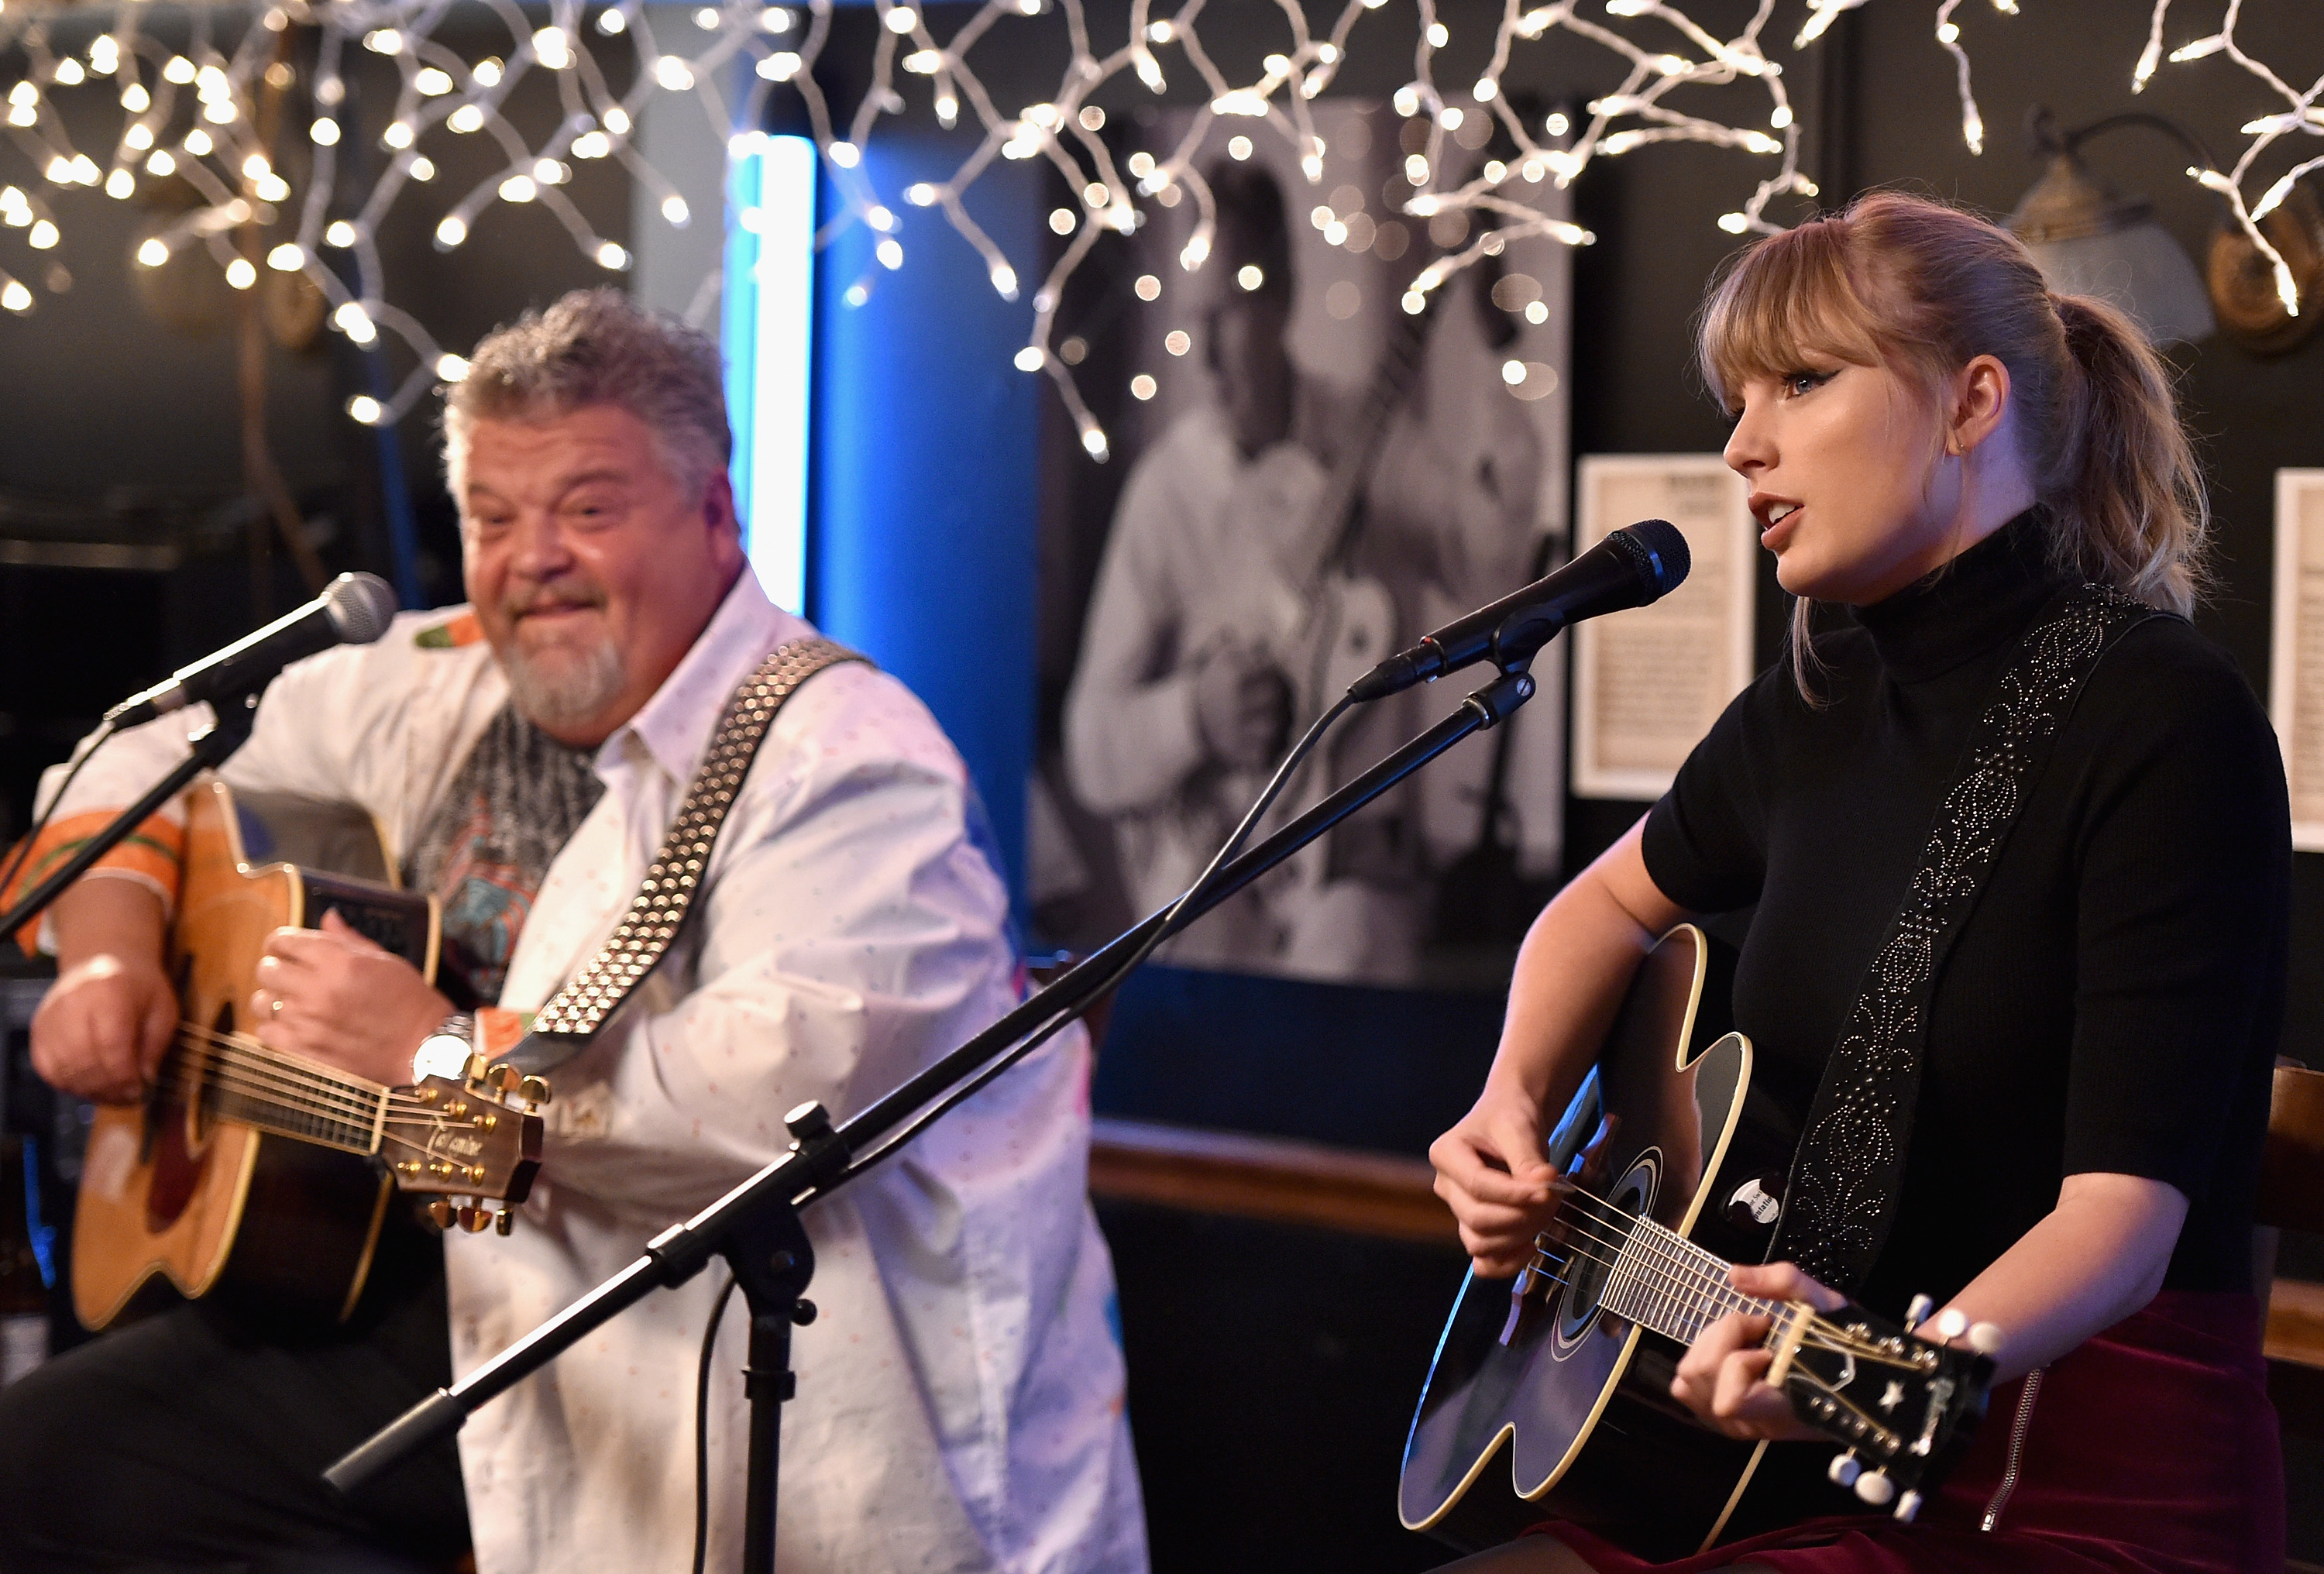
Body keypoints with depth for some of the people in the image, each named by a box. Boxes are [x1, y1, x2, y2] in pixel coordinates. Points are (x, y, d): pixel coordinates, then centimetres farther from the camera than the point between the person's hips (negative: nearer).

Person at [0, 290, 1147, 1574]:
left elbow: (785, 1091, -31)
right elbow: (153, 758, 24)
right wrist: (107, 947, 3)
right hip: (466, 1300, 8)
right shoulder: (445, 687, 10)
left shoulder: (845, 764, -16)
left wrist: (439, 1051, -23)